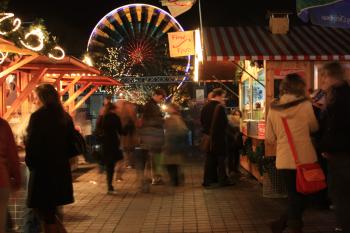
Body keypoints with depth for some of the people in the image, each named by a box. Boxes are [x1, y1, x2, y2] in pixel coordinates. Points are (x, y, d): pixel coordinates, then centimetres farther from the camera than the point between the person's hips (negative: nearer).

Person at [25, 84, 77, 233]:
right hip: (61, 170, 7)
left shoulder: (38, 116, -12)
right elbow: (71, 145, 11)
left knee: (45, 214, 5)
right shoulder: (65, 117, 8)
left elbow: (31, 146, -14)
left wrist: (30, 164, 1)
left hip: (43, 171, -7)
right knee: (50, 212, 20)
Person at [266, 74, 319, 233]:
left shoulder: (273, 108, -1)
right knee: (300, 197, 13)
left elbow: (270, 139, 5)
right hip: (304, 159, -3)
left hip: (284, 159, 3)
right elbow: (314, 128, 7)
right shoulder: (305, 105, -9)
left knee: (294, 197, 19)